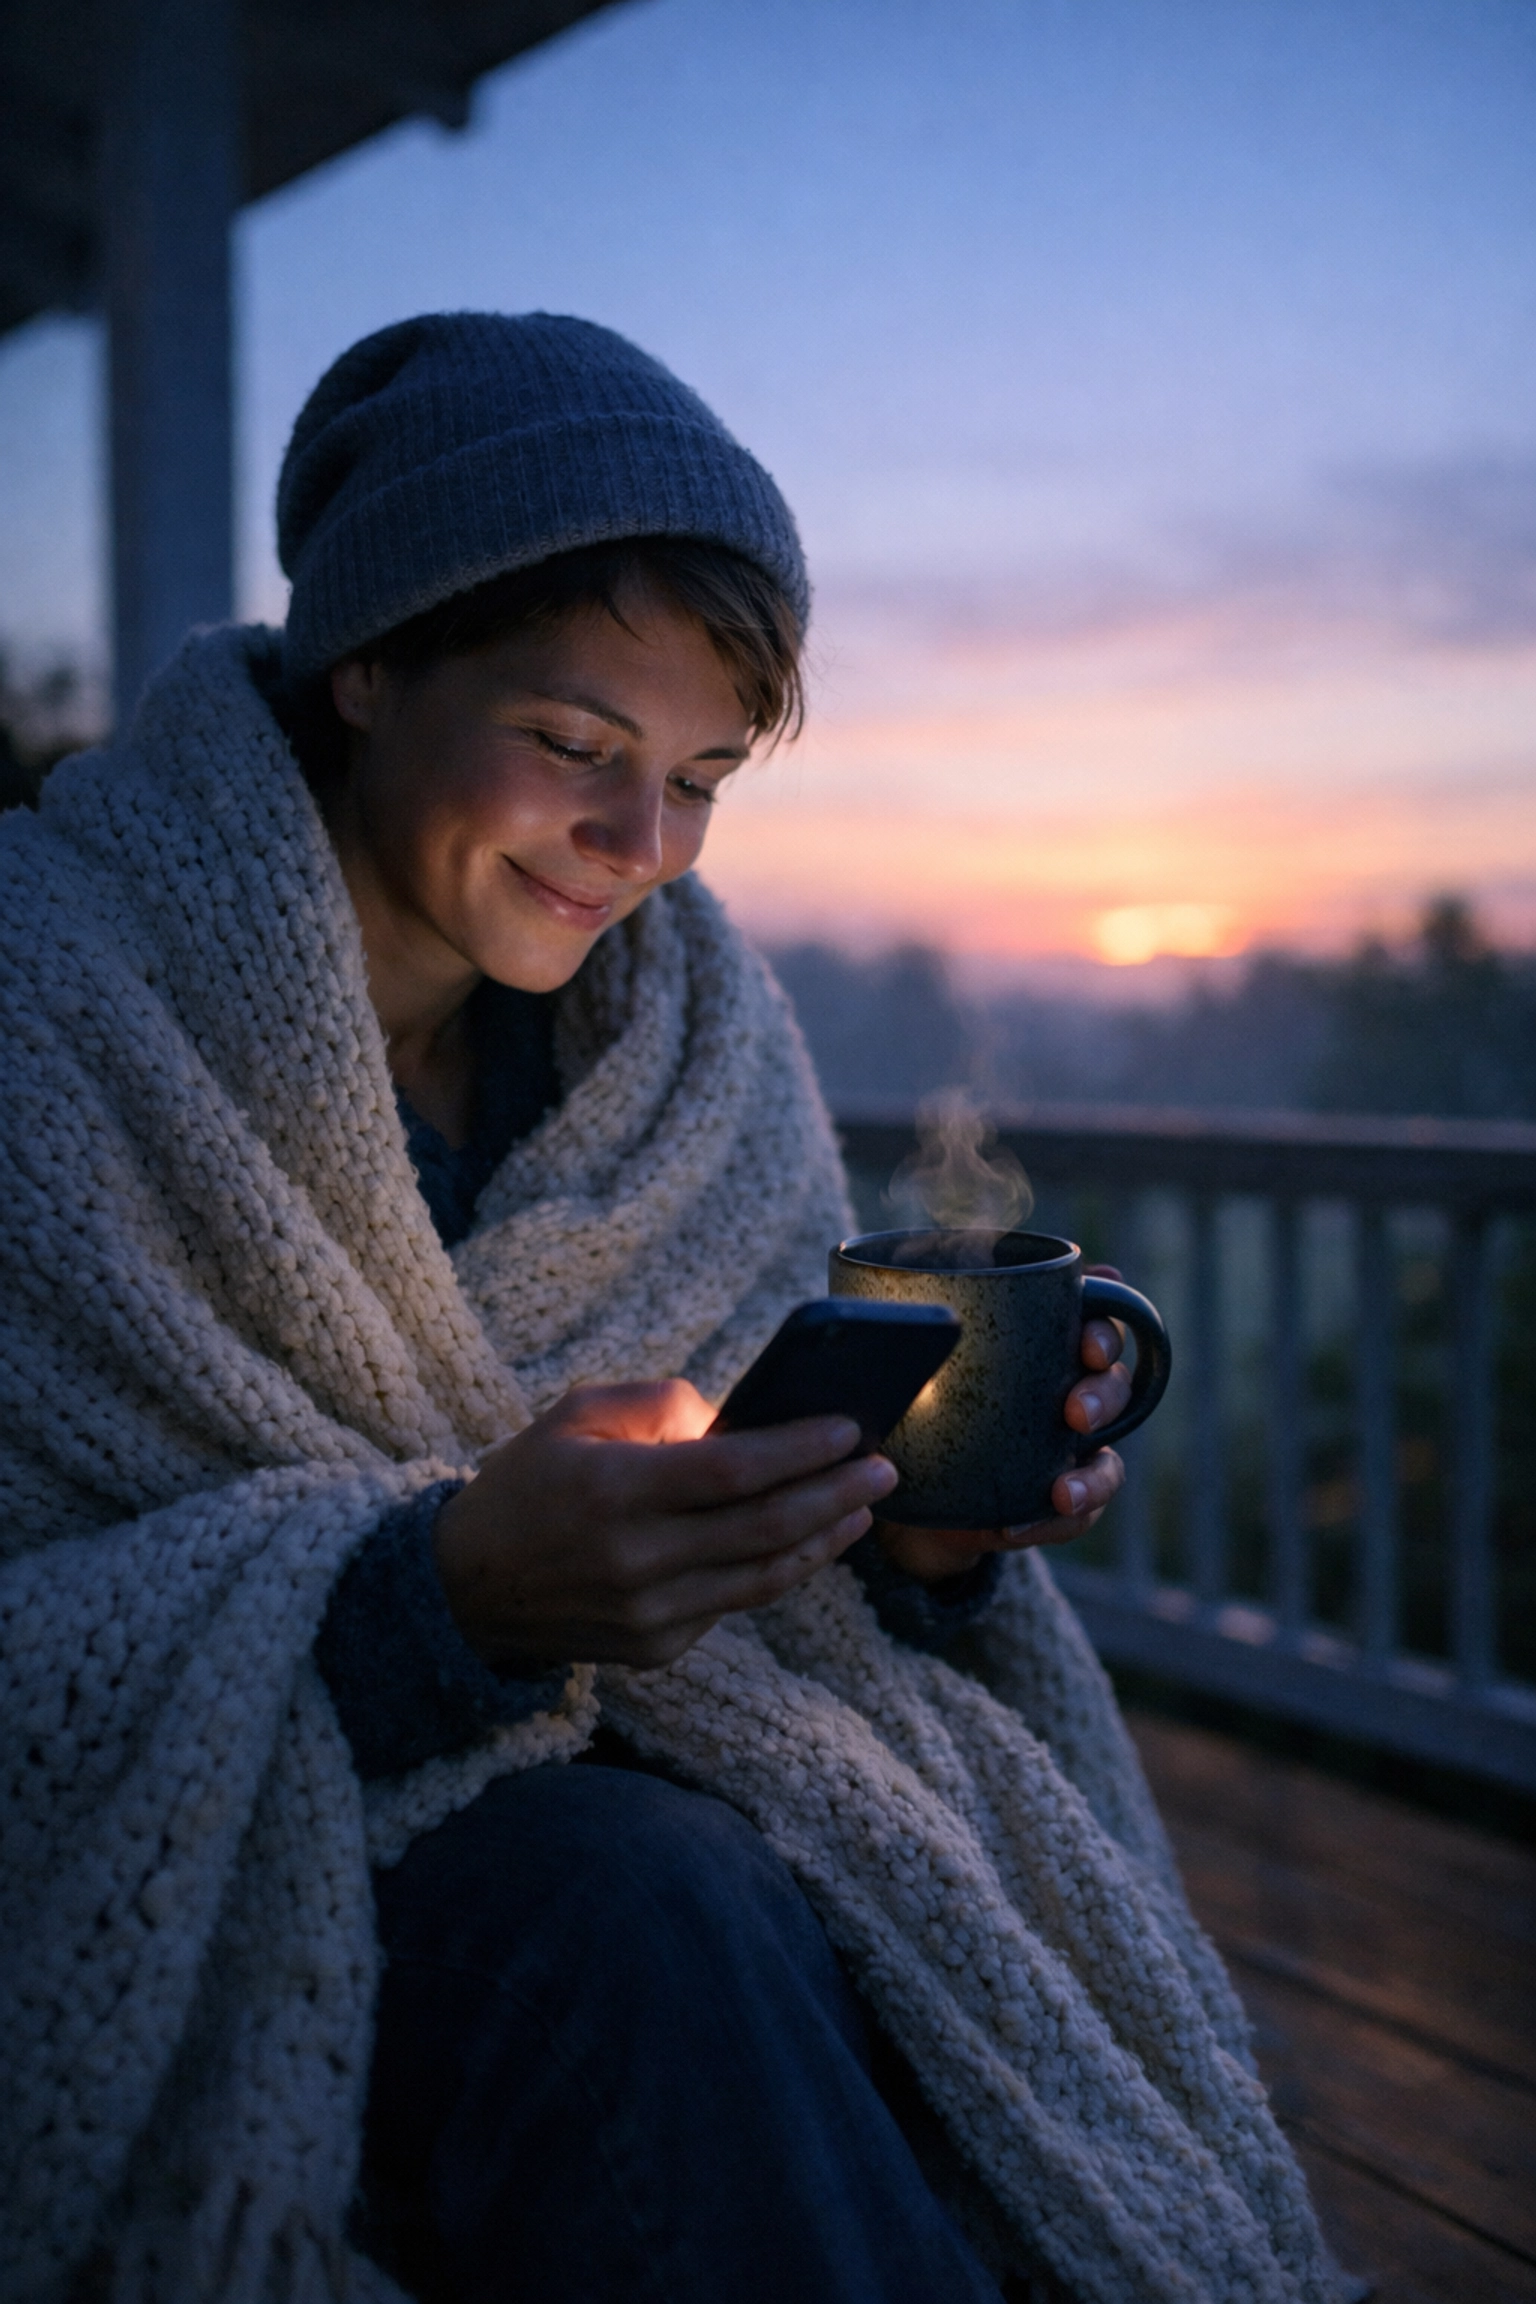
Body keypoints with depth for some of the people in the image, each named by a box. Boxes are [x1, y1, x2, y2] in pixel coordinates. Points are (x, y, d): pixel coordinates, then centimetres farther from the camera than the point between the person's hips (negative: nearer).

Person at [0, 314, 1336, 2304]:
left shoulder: (693, 1032, 4)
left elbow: (751, 1579, 9)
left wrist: (920, 1533, -13)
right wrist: (446, 1596, -30)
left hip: (644, 1762, 4)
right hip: (207, 1858, -3)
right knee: (651, 1914, -32)